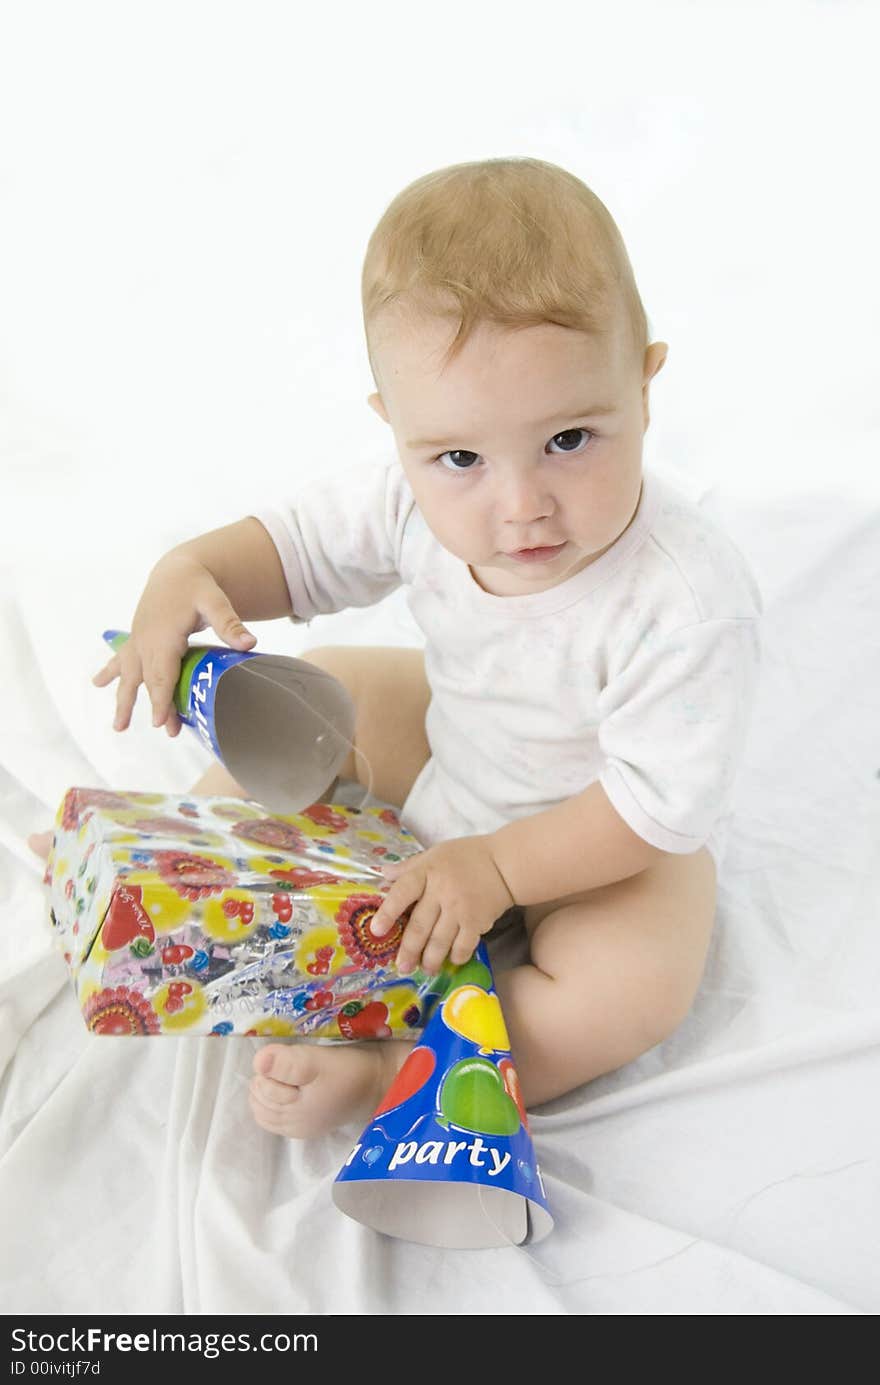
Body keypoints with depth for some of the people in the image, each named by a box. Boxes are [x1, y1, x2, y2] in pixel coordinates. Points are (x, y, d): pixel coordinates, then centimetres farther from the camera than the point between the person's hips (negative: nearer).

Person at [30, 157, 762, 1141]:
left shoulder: (691, 604, -38)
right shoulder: (424, 498, -23)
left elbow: (662, 801, -30)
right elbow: (303, 546, -5)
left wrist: (500, 865, -30)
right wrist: (189, 572, -24)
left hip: (614, 834, -5)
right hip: (454, 742, 6)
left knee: (636, 985, -30)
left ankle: (382, 1078, -20)